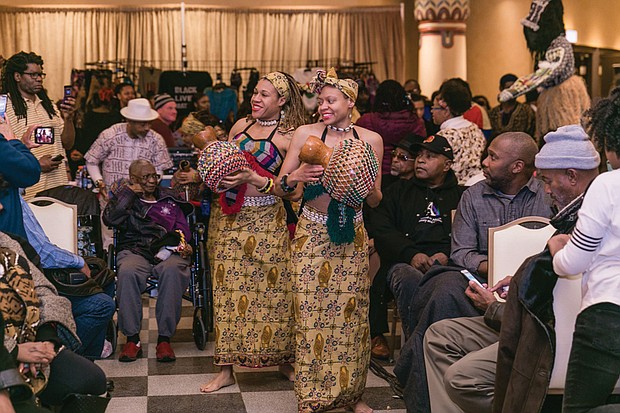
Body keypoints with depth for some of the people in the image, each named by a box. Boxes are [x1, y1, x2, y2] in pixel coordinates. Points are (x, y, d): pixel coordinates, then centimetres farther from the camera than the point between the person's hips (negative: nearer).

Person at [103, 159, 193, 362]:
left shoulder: (169, 198, 27)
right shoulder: (123, 197, 21)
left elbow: (182, 227, 21)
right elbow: (110, 219, 0)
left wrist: (182, 243, -1)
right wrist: (129, 193, 3)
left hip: (167, 251, 1)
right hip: (134, 251, -1)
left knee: (172, 271, -37)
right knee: (127, 272, -37)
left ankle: (165, 339, -32)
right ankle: (132, 338, -28)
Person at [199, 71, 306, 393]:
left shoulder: (290, 136, -4)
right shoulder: (241, 125, 10)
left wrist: (252, 178, -20)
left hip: (267, 220, -4)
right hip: (231, 218, 4)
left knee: (272, 289, 1)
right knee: (228, 288, 3)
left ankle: (284, 360, 18)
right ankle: (226, 368, 10)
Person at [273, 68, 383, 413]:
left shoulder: (371, 139, 3)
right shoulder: (306, 134, -1)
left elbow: (376, 200, 8)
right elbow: (279, 188, 1)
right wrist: (296, 176, -19)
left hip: (352, 237, 1)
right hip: (312, 234, -1)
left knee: (351, 314, 5)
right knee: (312, 315, -2)